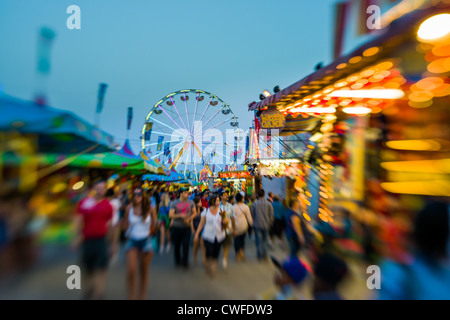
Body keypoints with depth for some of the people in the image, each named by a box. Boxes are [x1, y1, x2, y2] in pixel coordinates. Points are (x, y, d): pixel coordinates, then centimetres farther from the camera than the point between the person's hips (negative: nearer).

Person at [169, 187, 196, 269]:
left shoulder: (191, 202, 1)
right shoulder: (174, 203, -5)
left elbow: (194, 213, 5)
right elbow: (170, 215, -10)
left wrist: (189, 219, -12)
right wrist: (180, 215, -23)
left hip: (187, 227, 0)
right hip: (176, 227, 0)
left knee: (186, 245, -3)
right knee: (176, 245, 11)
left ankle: (185, 262, 15)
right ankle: (177, 261, 32)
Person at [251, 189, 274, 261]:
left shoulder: (254, 204, -9)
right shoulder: (268, 204, -7)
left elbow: (252, 215, 0)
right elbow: (271, 215, -2)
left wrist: (253, 223, 15)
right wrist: (269, 223, 12)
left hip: (257, 225, -1)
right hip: (266, 225, 1)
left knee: (258, 240, 9)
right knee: (265, 240, 17)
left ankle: (260, 255, 16)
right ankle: (265, 254, 21)